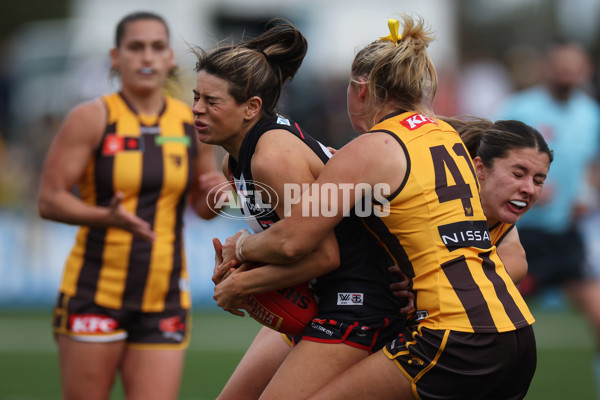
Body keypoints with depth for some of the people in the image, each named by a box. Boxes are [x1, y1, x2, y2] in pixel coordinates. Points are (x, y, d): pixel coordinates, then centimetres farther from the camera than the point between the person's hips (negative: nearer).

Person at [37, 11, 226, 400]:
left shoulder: (192, 123, 7)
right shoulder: (93, 118, -4)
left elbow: (203, 206, 19)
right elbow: (49, 200, -8)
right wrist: (107, 217, -25)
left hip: (164, 300, 3)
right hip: (94, 293, -3)